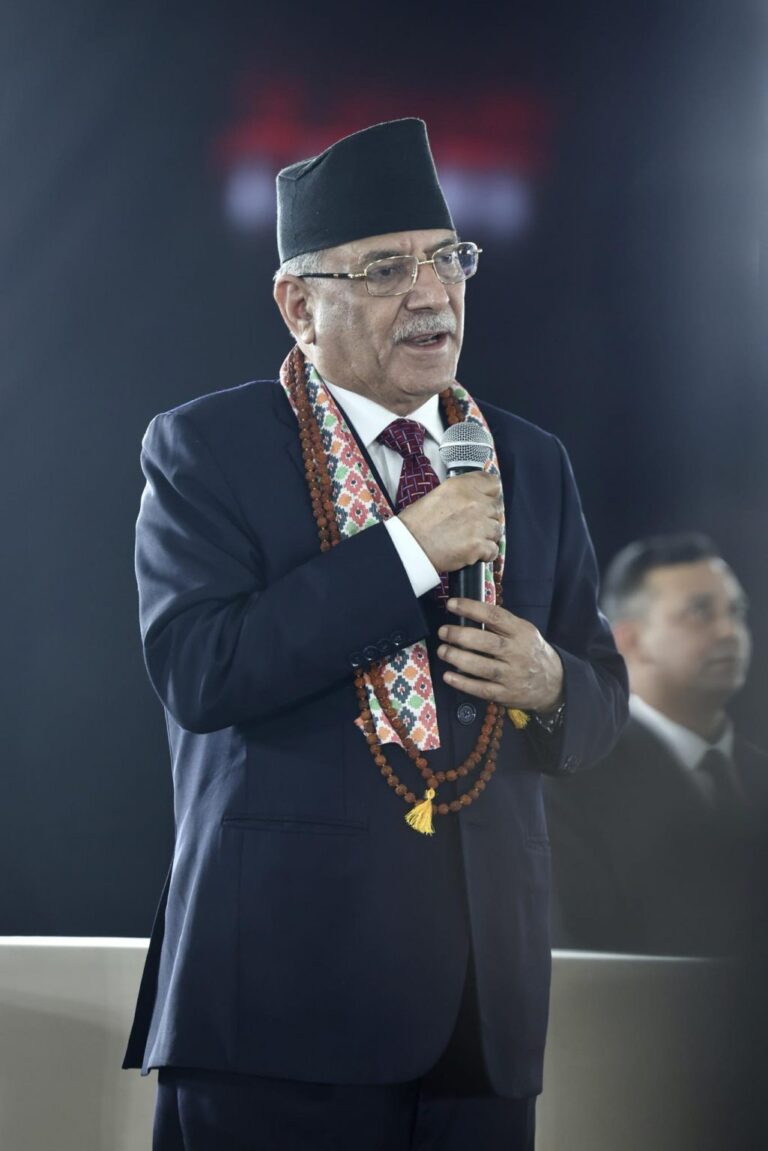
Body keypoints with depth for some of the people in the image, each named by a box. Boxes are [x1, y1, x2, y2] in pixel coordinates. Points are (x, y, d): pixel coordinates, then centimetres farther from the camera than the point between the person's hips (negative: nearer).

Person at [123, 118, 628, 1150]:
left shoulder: (533, 466, 15)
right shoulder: (205, 449, 0)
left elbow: (602, 691, 18)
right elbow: (196, 670, -14)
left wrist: (550, 684, -6)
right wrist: (409, 551, -15)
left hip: (486, 985, 5)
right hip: (284, 984, -4)